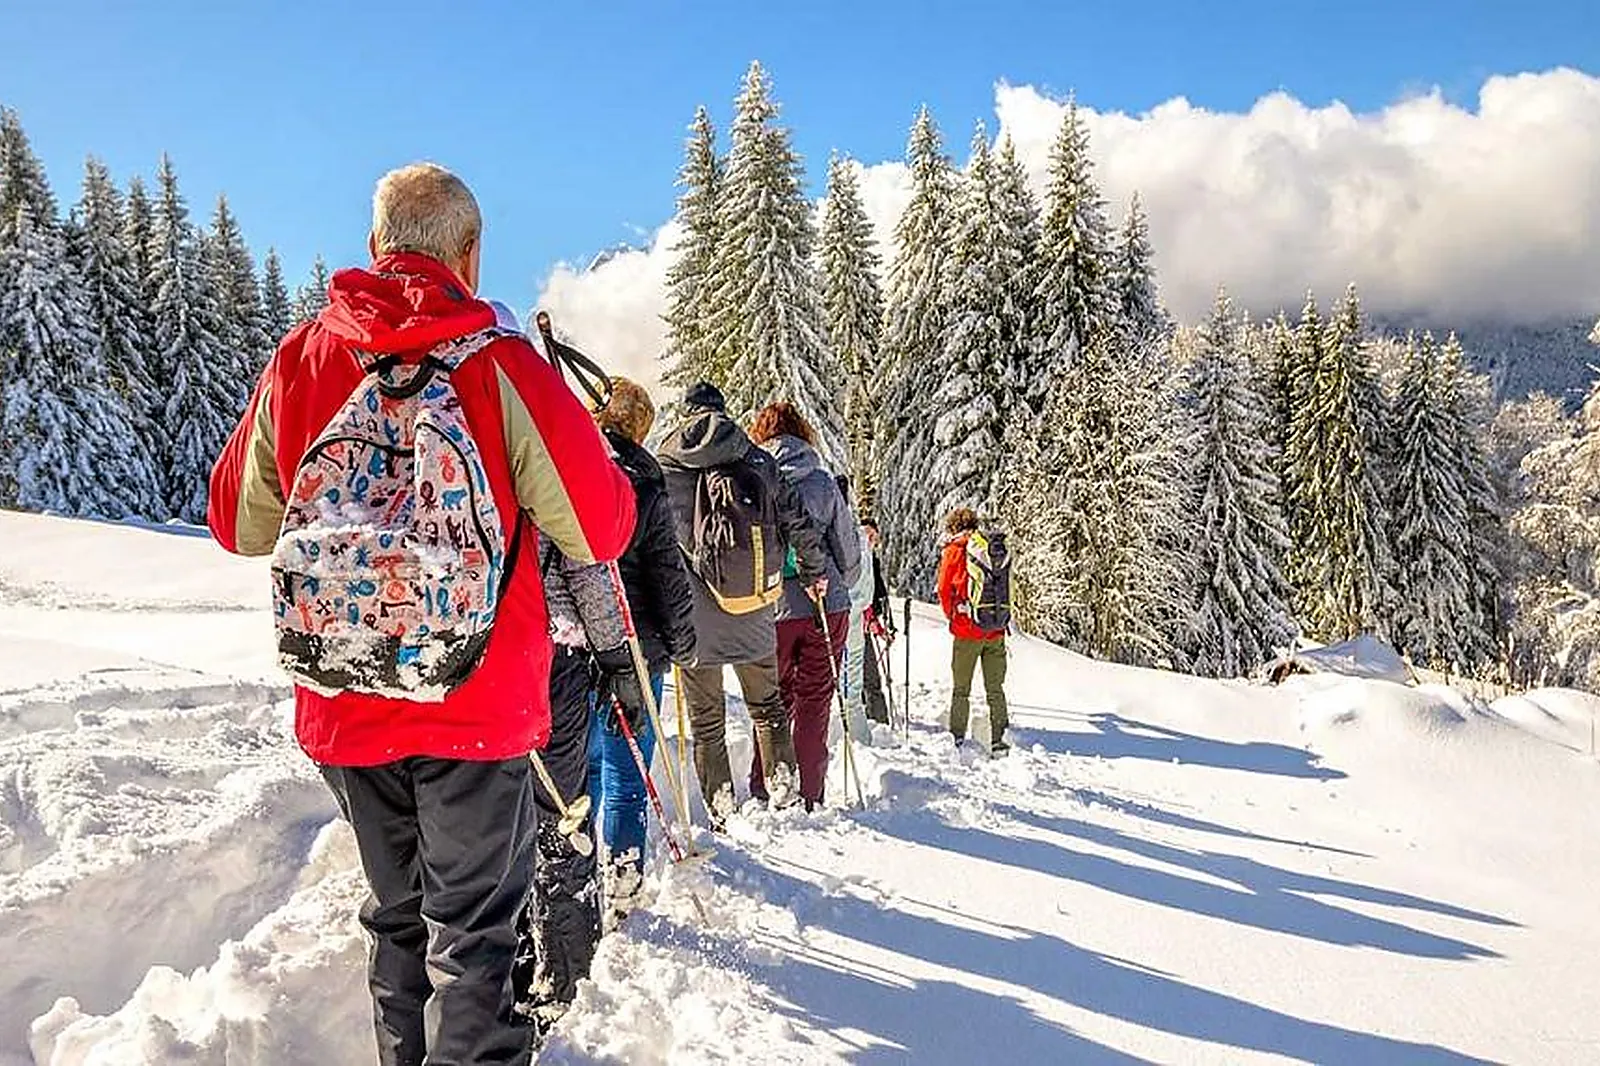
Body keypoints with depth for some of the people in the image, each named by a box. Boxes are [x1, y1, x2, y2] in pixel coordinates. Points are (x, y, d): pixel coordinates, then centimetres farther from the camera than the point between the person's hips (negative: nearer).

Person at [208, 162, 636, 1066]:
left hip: (344, 709, 4)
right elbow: (601, 528, -11)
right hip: (478, 707, -4)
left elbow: (239, 525, 8)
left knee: (398, 916, 22)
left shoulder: (298, 361, -1)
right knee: (472, 930, 8)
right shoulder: (500, 365, -13)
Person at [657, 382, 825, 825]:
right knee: (766, 704, 21)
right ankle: (781, 786, 18)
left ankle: (721, 809, 10)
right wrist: (813, 572, 19)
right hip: (755, 616, 2)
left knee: (706, 717, 10)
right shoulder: (759, 461, 3)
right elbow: (797, 522, 5)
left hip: (695, 616, -2)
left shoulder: (668, 463, -2)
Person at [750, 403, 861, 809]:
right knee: (814, 706, 9)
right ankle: (810, 797, 12)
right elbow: (850, 552, 4)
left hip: (771, 609, 0)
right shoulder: (824, 483, -1)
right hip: (826, 609, 1)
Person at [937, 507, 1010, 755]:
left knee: (961, 689, 6)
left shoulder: (953, 551, -3)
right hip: (996, 630, 3)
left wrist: (952, 617, 16)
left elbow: (944, 591, 1)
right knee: (995, 688, 10)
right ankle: (998, 739, 8)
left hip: (967, 631, -3)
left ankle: (957, 738, 5)